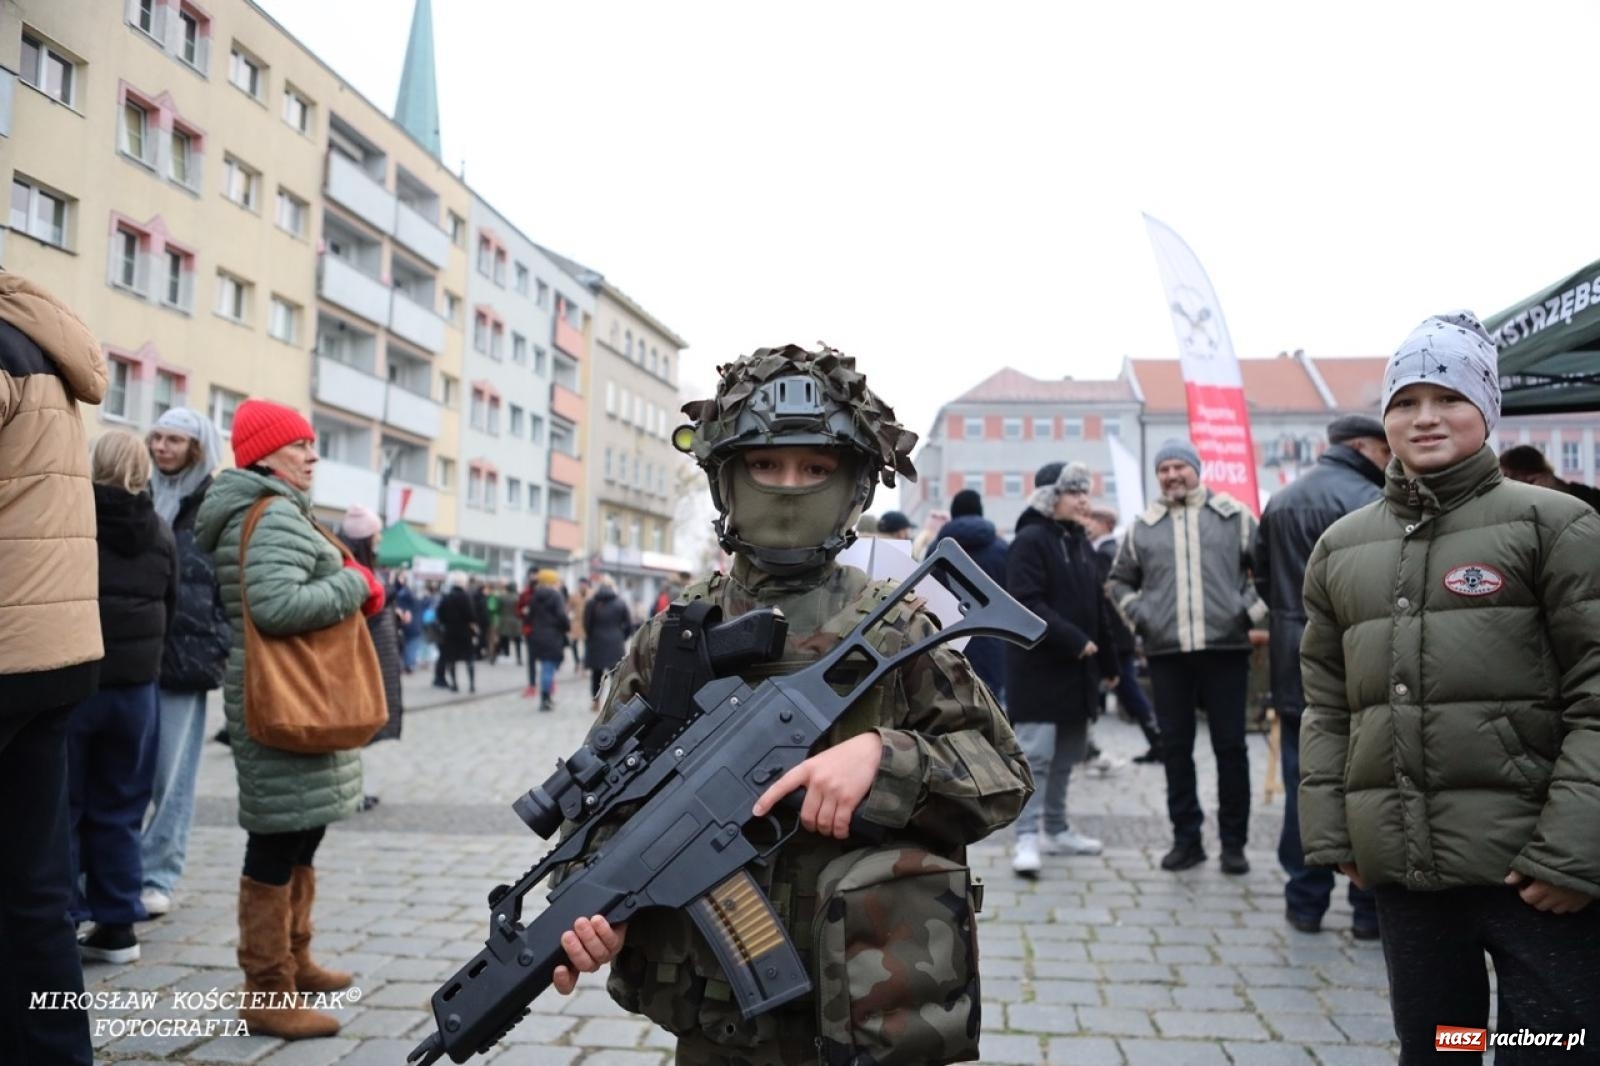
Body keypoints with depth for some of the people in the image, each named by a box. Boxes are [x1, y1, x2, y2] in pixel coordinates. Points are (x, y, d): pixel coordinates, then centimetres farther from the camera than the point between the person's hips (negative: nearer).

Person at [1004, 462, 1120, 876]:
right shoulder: (1029, 541, -10)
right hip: (1038, 667, -8)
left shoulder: (1081, 542, 15)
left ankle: (1056, 830, 25)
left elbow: (1097, 605, 19)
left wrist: (1108, 662, 18)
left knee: (1065, 755, 14)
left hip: (1077, 668, 8)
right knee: (1035, 754, -9)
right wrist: (1073, 640, -22)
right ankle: (1027, 837, -5)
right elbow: (1027, 604, -20)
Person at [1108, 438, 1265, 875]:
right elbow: (1120, 580, 20)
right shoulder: (1143, 527, 10)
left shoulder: (1234, 515, 4)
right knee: (1175, 748, 7)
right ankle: (1186, 838, 18)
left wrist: (1251, 609, -3)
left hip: (1225, 647, -2)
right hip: (1166, 653, 2)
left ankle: (1234, 842, 15)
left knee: (1230, 746, 3)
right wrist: (1138, 616, 5)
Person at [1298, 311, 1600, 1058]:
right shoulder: (1342, 546, 8)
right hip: (1401, 865, 4)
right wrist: (1331, 834, 5)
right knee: (1426, 1045, 16)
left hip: (1533, 866, -4)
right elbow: (1326, 705, 11)